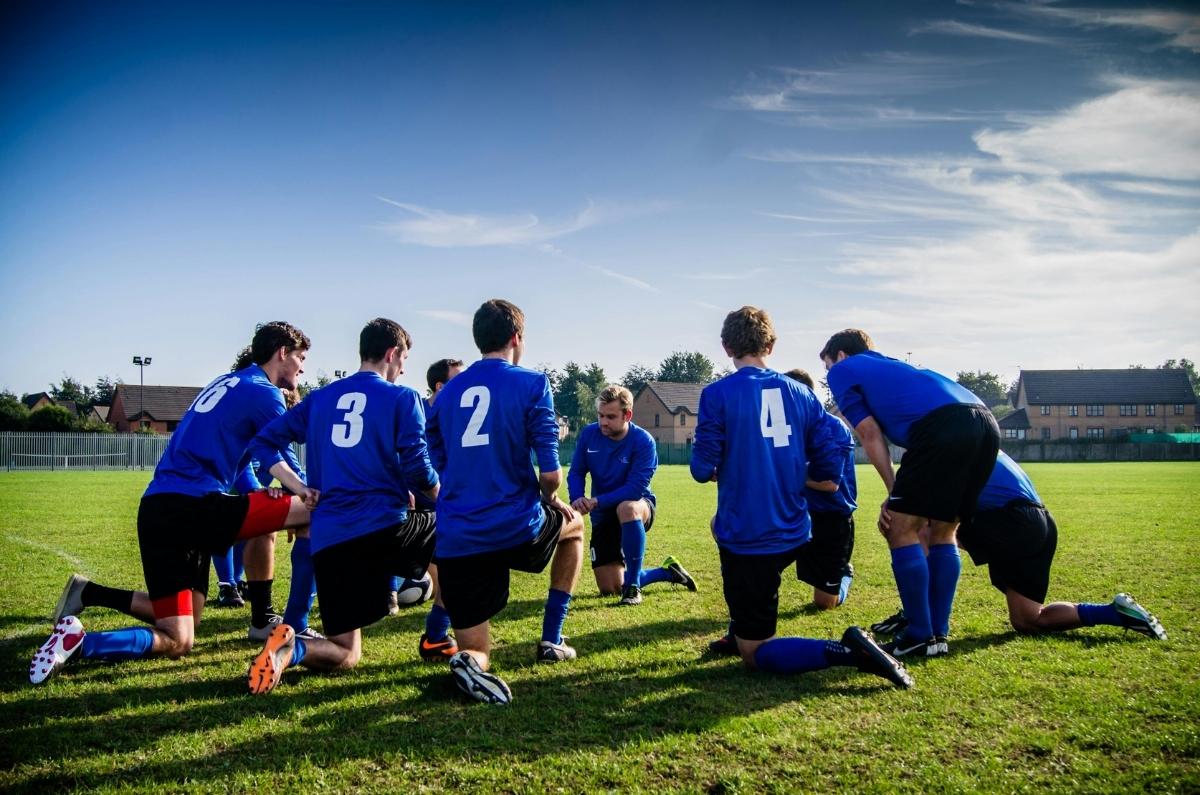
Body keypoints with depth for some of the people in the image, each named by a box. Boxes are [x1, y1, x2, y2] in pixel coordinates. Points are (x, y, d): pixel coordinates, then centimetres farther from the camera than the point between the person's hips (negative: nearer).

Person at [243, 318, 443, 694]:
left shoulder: (320, 398, 16)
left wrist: (303, 491, 13)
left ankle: (291, 648, -19)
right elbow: (418, 471, -4)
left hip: (328, 540, 4)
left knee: (345, 656, 15)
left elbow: (264, 443, 13)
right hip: (385, 527, -4)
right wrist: (445, 500, 16)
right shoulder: (403, 398, 2)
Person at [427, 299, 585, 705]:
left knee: (476, 652, 15)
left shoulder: (446, 393, 12)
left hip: (455, 541, 4)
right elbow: (550, 473, -10)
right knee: (574, 524, 32)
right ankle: (551, 640, 28)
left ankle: (470, 661, -23)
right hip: (517, 530, -3)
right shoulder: (532, 384, -3)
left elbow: (437, 469, 16)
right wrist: (550, 501, 13)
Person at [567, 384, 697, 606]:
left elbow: (635, 489, -27)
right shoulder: (589, 434, -9)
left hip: (638, 506, -4)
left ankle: (633, 586, -27)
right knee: (610, 589, 1)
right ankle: (667, 571, 27)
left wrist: (597, 501, -35)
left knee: (626, 508, -44)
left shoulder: (643, 441, -21)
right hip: (603, 516, 5)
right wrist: (577, 499, -25)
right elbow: (576, 472, -4)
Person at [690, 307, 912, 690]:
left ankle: (846, 651, -19)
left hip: (747, 540, -6)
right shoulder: (801, 393, 4)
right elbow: (829, 466, 4)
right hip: (794, 534, 6)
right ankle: (741, 633, 35)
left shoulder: (717, 393, -9)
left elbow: (703, 469, -11)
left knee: (755, 655, 6)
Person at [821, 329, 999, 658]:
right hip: (986, 423, 8)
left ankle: (921, 636, 8)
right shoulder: (890, 366, 39)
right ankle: (939, 634, 21)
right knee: (942, 533, 19)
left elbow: (870, 434, 9)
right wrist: (902, 498, 25)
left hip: (942, 425, -8)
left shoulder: (843, 371, 19)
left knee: (901, 530, 4)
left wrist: (894, 492, 13)